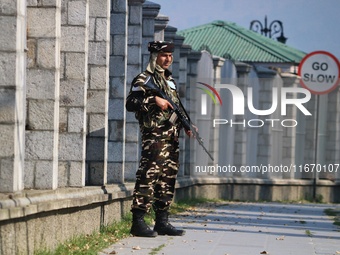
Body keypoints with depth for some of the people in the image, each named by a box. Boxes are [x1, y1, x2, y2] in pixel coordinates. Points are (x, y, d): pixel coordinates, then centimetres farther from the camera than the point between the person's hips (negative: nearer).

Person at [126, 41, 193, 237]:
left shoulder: (170, 80, 22)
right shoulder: (144, 79, -4)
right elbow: (130, 103, -15)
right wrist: (154, 99, -23)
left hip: (172, 136, 9)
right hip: (155, 135, -9)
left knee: (168, 178, 9)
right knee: (149, 176, -13)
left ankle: (163, 221, 14)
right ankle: (138, 222, -14)